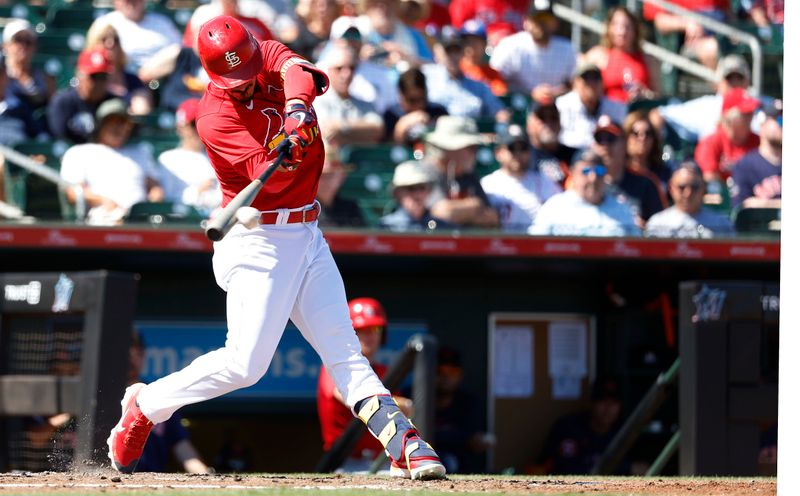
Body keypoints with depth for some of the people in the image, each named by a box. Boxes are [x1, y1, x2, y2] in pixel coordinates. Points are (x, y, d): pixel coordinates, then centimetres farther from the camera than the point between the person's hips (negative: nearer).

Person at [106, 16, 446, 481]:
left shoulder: (270, 56, 0)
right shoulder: (215, 118, -17)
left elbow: (301, 72, -23)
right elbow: (266, 178, -27)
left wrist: (296, 107, -43)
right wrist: (284, 159, -49)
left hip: (306, 234, 6)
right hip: (257, 241, -6)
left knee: (344, 350, 0)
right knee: (245, 363, -11)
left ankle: (405, 446, -8)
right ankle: (146, 404, 7)